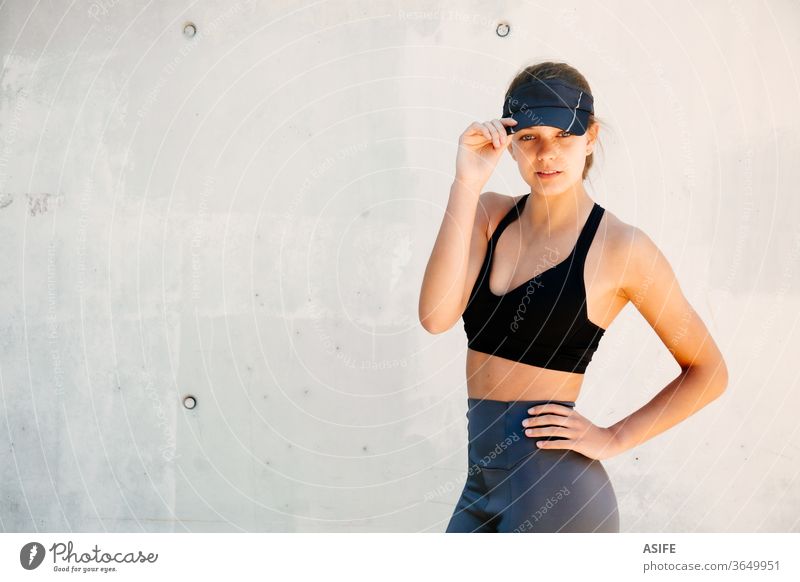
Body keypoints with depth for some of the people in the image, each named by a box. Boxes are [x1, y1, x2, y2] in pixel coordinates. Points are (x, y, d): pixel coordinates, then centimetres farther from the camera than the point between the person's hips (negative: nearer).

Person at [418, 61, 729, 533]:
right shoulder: (489, 214, 4)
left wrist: (612, 439, -8)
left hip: (552, 486, -5)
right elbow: (437, 316, -14)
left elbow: (708, 372, -1)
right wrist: (467, 184, -17)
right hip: (483, 477, 5)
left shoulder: (620, 246, -9)